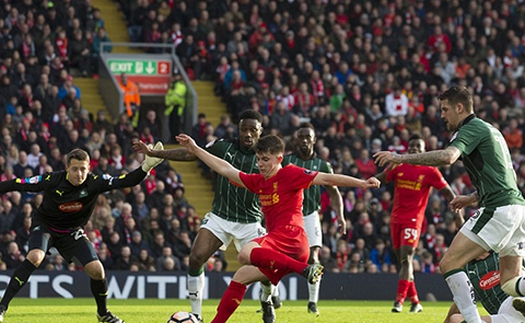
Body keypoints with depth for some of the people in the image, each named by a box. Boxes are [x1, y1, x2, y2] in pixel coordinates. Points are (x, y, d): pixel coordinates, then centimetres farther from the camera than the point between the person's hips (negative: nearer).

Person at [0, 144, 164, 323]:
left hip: (71, 231, 3)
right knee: (35, 257, -31)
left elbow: (127, 181, -29)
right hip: (45, 225, -3)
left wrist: (146, 166, -44)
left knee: (96, 269, -10)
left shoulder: (95, 183, -21)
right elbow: (17, 184, -17)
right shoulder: (52, 180, -26)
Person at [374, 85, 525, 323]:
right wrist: (472, 198, 31)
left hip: (497, 209, -10)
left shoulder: (472, 129, -5)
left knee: (449, 263, -9)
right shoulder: (491, 131, 24)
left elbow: (448, 157, -26)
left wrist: (401, 158, -24)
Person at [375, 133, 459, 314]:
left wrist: (458, 215, -4)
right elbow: (380, 179, 10)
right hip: (396, 218, 5)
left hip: (413, 219, -5)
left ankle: (399, 300, -24)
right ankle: (415, 302, 19)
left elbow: (448, 193, 2)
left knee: (406, 259, -18)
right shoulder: (398, 167, 8)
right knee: (402, 262, 8)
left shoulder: (430, 172, -1)